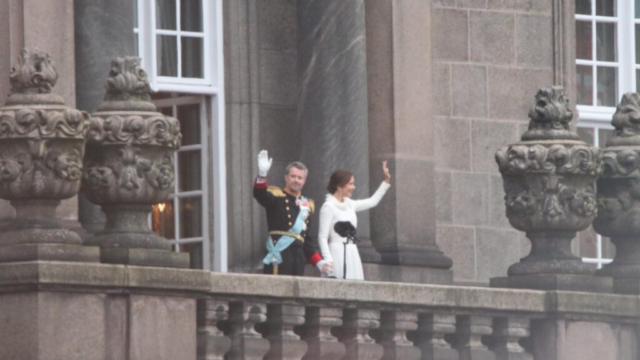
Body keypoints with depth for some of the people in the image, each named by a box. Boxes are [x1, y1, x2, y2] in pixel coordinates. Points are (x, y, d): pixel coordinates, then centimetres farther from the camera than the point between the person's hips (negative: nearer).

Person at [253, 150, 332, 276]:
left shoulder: (306, 205, 19)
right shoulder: (277, 197, 2)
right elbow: (259, 194, -22)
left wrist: (319, 262, 17)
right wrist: (262, 174, -40)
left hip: (298, 257, 6)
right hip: (279, 256, -6)